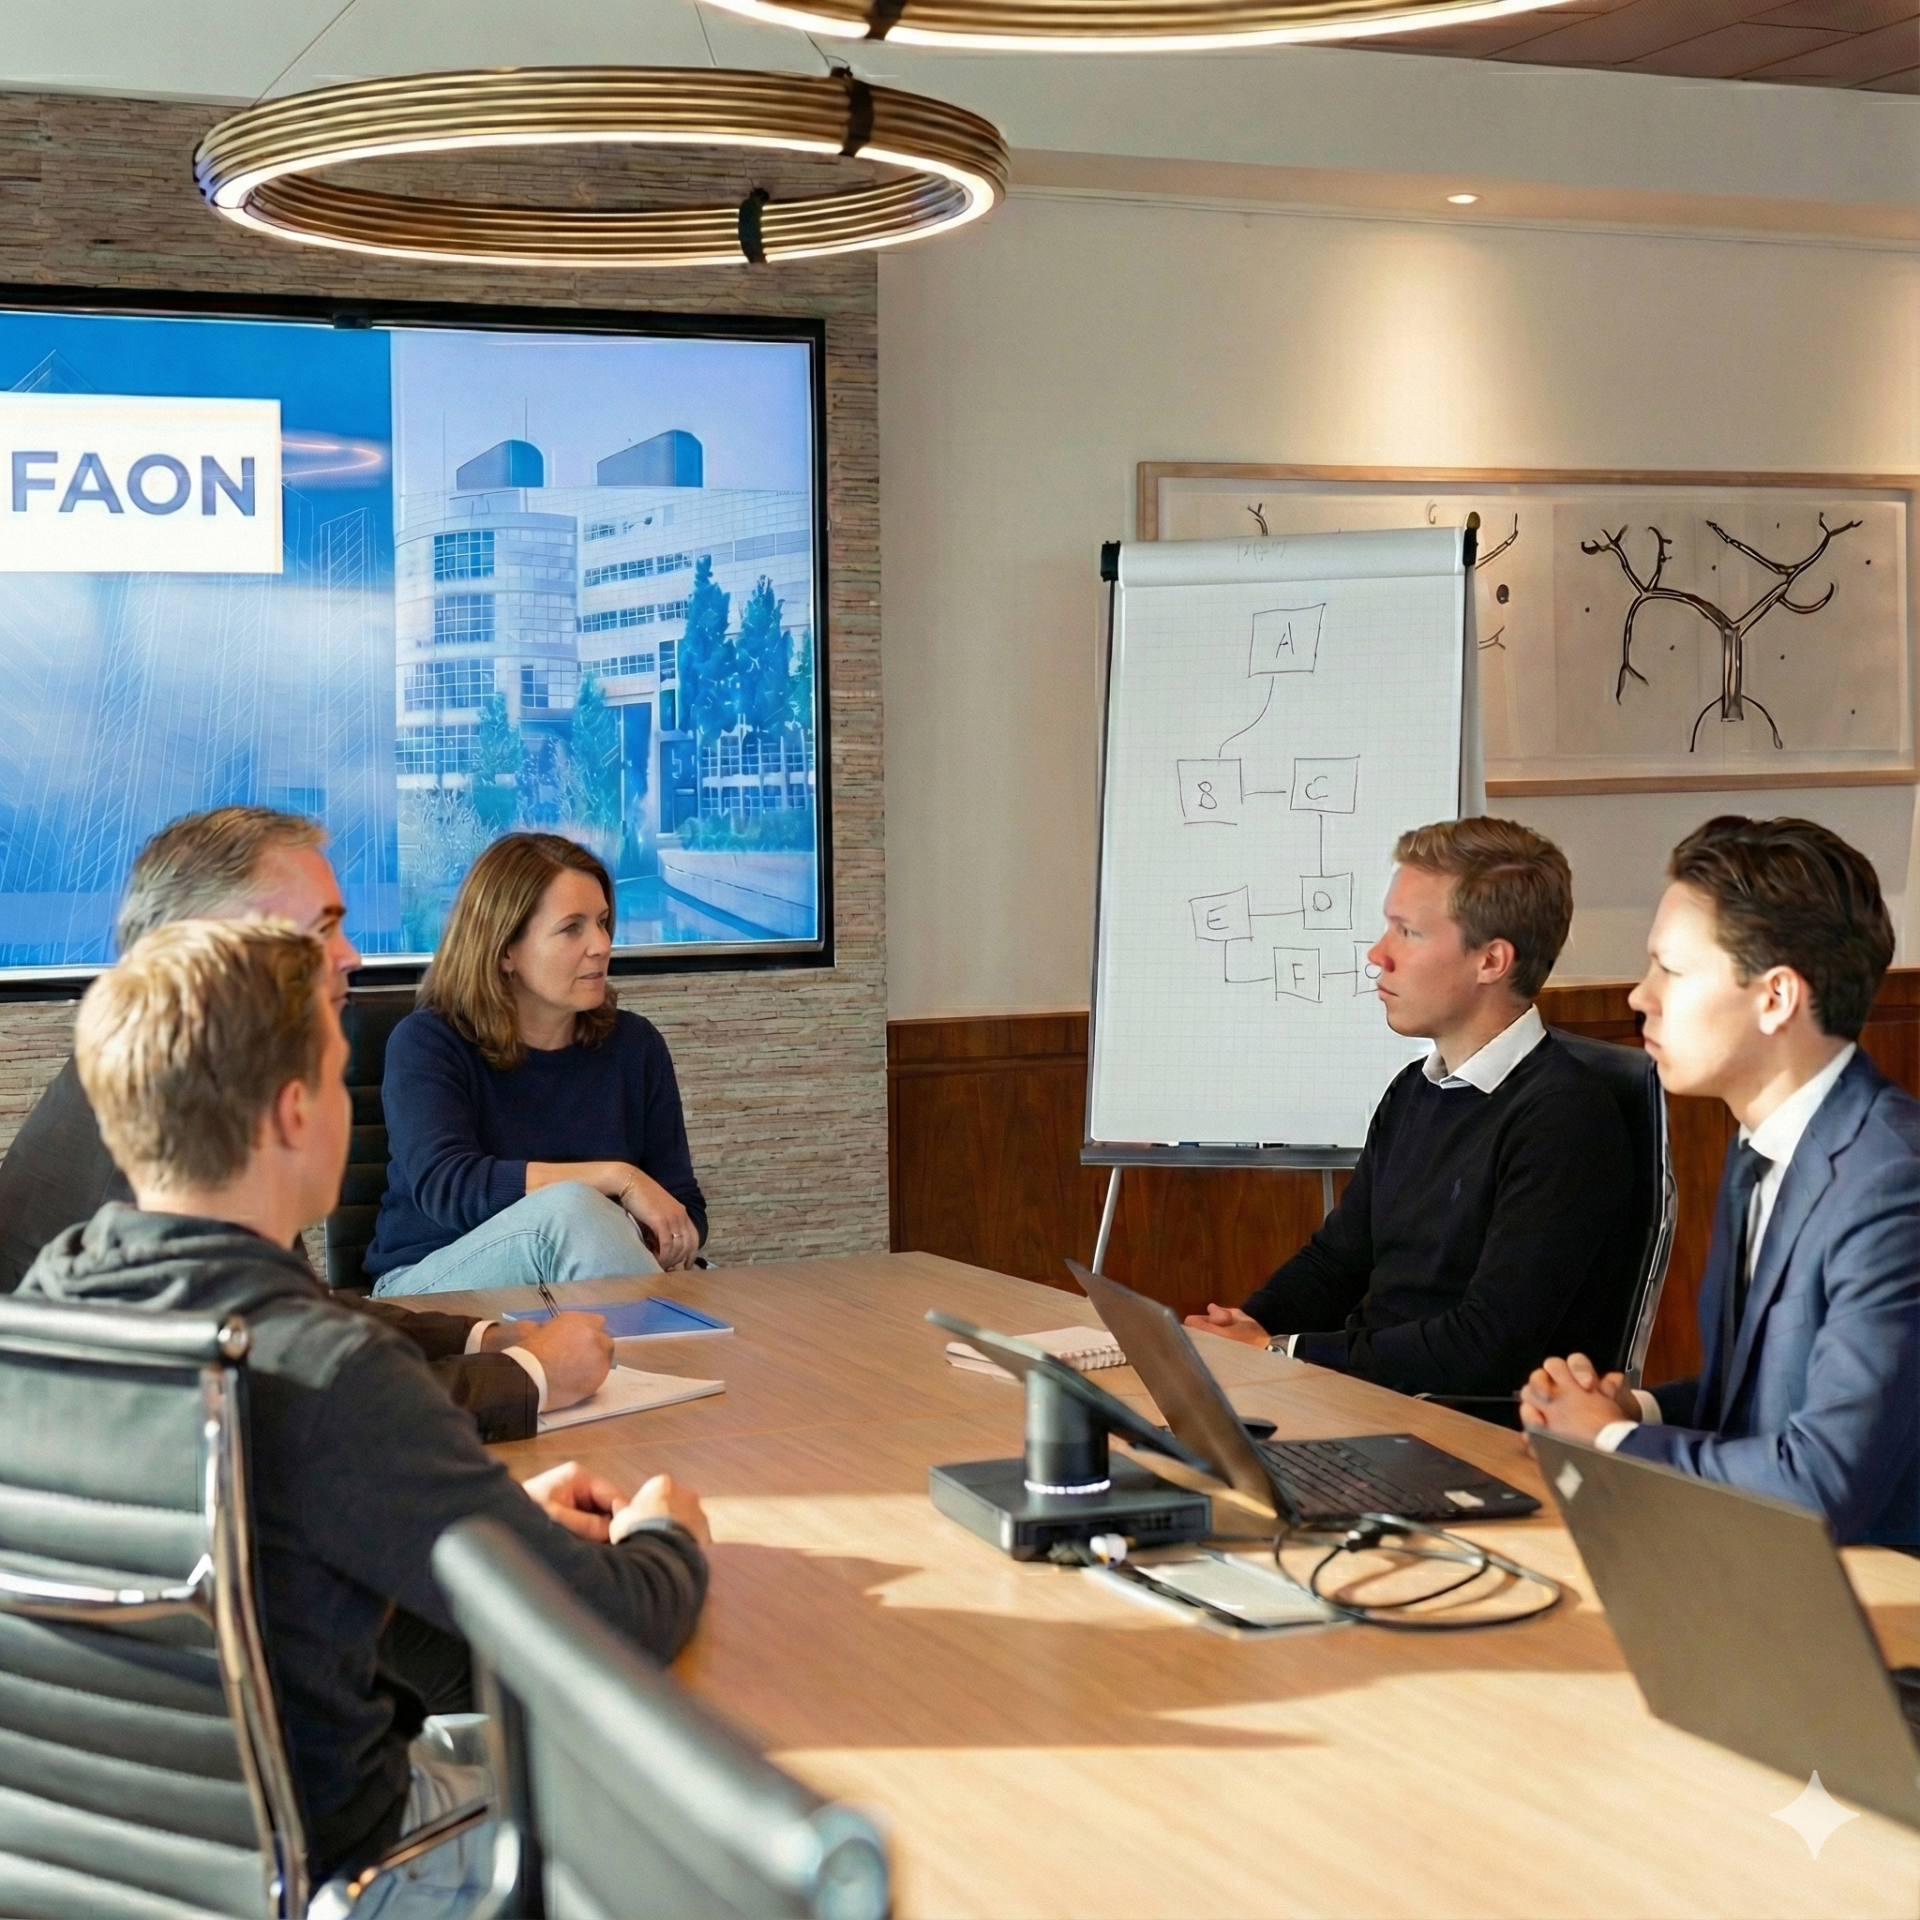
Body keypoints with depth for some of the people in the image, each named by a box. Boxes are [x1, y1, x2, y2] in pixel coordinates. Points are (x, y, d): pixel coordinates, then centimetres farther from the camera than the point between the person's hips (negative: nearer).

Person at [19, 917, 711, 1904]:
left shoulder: (48, 1293, -8)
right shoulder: (323, 1376, -32)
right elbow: (617, 1625, -26)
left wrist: (502, 1512, 6)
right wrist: (665, 1536, -3)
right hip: (309, 1857, -7)